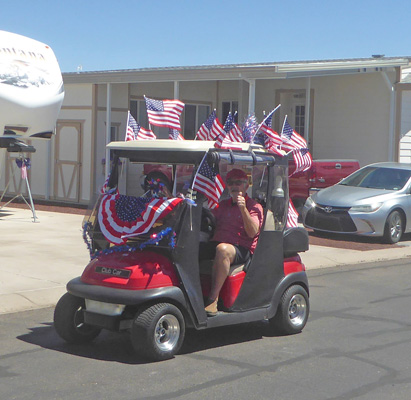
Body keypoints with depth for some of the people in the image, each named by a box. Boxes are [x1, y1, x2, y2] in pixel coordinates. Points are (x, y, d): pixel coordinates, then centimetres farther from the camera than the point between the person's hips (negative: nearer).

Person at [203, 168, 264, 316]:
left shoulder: (254, 207, 7)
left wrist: (243, 209, -20)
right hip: (216, 244, 5)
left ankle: (213, 300, -41)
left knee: (223, 249, -40)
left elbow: (252, 232, -9)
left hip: (242, 250, -5)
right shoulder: (222, 205, 26)